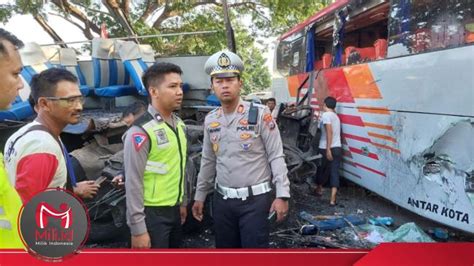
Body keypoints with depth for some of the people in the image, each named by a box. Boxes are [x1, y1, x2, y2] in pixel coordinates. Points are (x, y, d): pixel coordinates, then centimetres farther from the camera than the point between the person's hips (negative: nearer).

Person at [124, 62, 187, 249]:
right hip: (152, 214, -7)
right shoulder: (141, 131, -19)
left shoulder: (179, 124, 6)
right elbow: (133, 183, -19)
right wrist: (137, 229, -18)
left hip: (174, 210, 8)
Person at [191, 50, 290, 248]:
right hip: (222, 200, 5)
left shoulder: (260, 114, -9)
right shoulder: (210, 120, 6)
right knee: (224, 247, 16)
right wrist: (200, 196, 16)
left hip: (255, 200, -4)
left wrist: (282, 195, -13)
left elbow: (276, 157, -9)